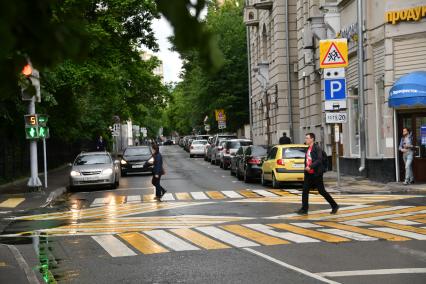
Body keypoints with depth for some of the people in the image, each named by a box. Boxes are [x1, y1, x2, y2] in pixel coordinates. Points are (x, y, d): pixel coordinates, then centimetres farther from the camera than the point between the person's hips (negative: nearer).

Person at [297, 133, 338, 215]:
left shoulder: (317, 148, -12)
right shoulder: (308, 149, 13)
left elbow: (319, 160, -22)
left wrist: (310, 167, -27)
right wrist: (306, 167, 9)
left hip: (316, 174, -8)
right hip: (308, 174, 8)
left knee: (322, 191, 0)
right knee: (305, 191, 2)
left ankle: (334, 206, 14)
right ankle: (304, 209, 6)